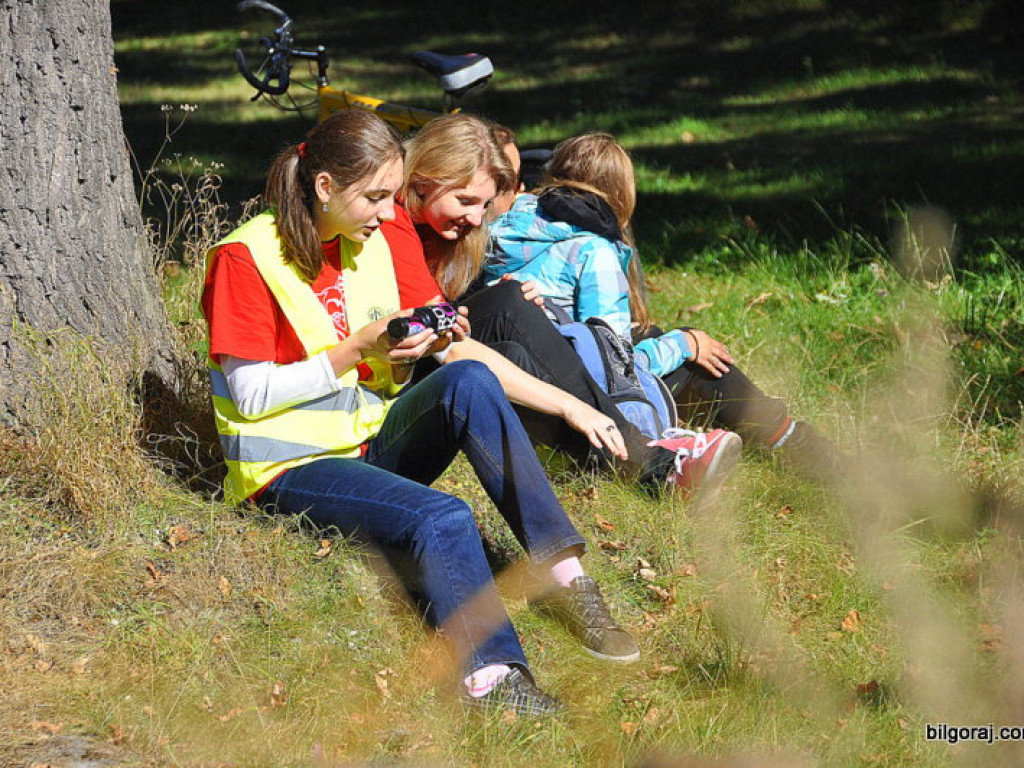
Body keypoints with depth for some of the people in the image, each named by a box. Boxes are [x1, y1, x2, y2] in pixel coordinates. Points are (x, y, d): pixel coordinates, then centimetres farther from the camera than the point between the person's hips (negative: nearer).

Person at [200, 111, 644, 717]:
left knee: (469, 381, -24)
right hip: (293, 465, -6)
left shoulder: (372, 244, 11)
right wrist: (356, 350, -19)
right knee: (444, 519, -33)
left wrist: (424, 348, -8)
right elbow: (251, 395, -14)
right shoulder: (246, 257, -10)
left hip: (374, 441, 6)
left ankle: (566, 572, -26)